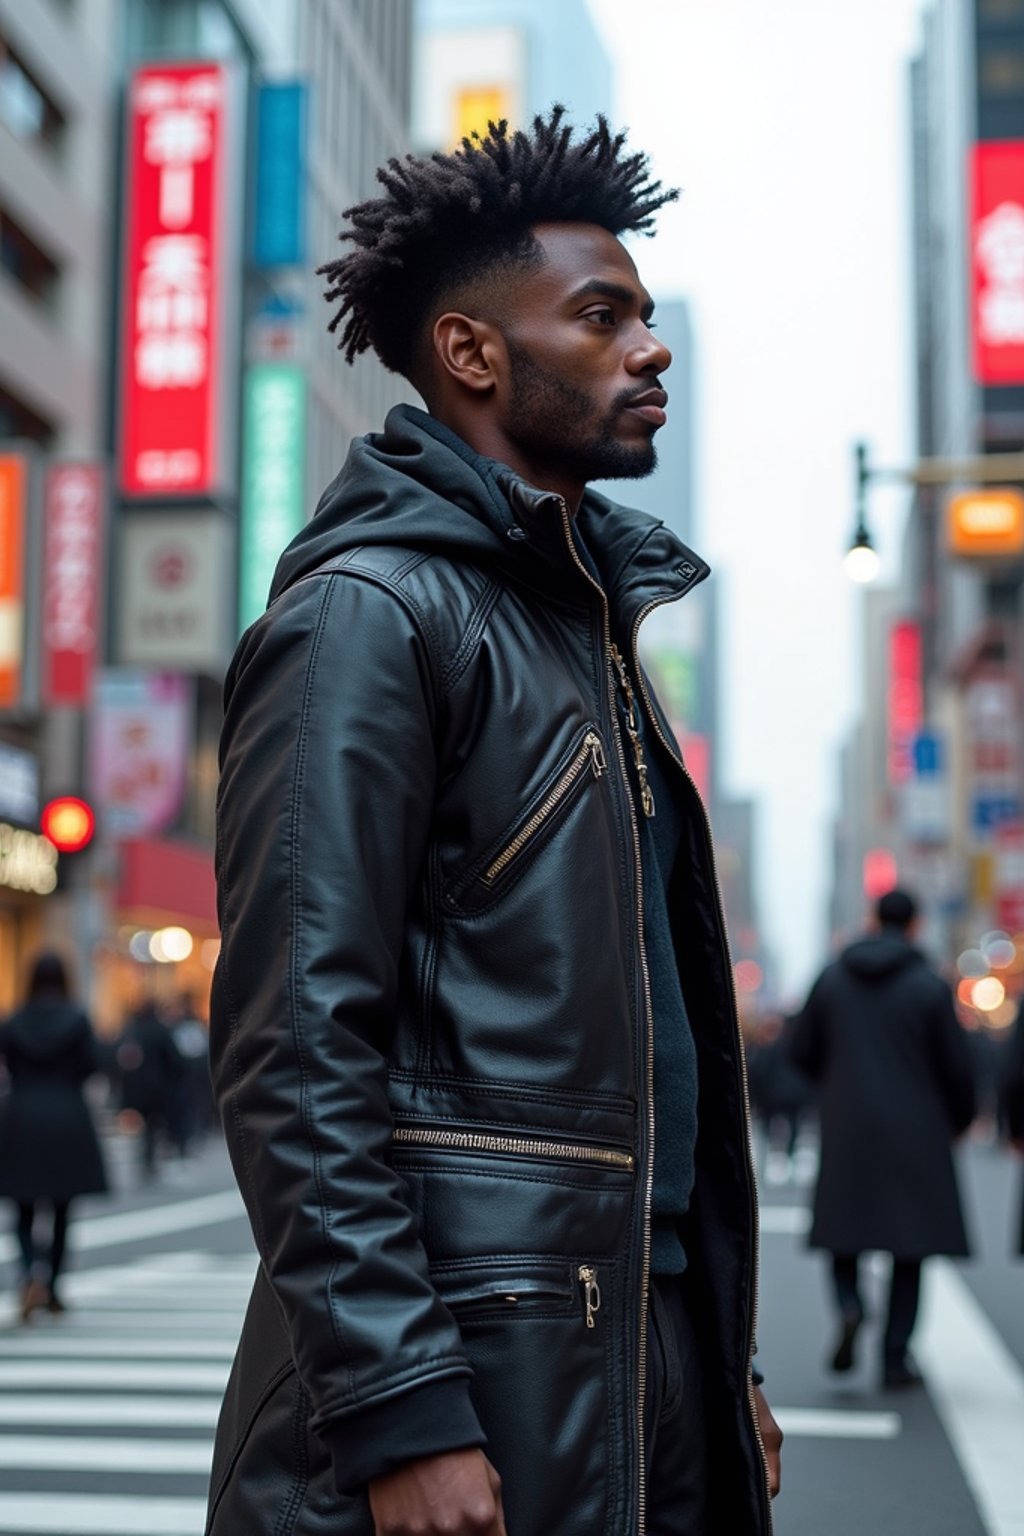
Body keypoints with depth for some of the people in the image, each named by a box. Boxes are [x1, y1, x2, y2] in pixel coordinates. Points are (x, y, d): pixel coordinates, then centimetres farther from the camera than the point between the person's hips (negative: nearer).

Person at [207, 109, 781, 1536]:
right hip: (470, 1377, -8)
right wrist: (398, 1415, -22)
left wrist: (724, 1362, 17)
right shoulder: (368, 612, -11)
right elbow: (296, 1052, -18)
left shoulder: (591, 615, 16)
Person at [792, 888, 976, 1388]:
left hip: (846, 1128, 2)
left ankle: (849, 1306, -14)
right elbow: (956, 1066, -4)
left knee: (843, 1228, 14)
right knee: (910, 1243, 6)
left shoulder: (831, 978, 2)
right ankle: (895, 1357, 5)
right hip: (914, 1132, -2)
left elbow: (803, 1052, 6)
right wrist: (959, 1122, 13)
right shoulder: (930, 986, -6)